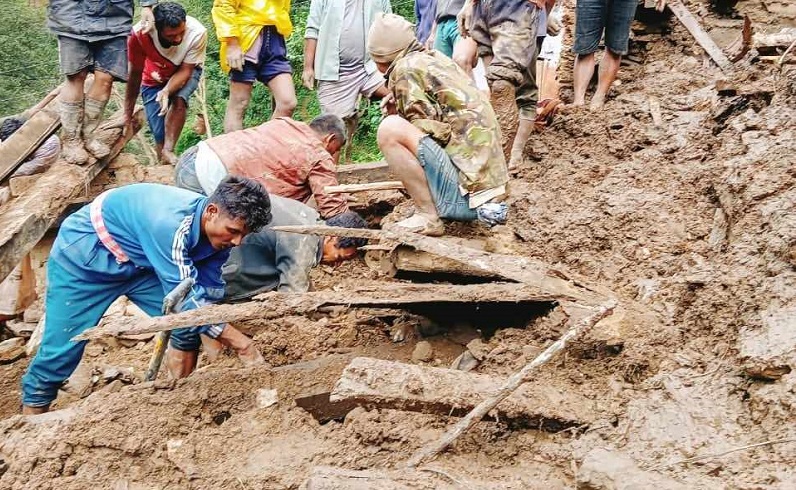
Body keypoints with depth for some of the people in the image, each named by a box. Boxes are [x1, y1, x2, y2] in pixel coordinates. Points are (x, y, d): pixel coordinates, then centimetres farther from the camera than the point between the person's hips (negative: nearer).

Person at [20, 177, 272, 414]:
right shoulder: (169, 224, -40)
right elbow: (186, 299, -38)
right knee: (61, 351, -8)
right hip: (83, 257, -7)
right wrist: (241, 344, -35)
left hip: (137, 262, 7)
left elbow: (209, 293, -4)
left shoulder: (218, 228, -15)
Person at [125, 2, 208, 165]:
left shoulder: (197, 33, -36)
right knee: (159, 133, -6)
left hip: (185, 72, 0)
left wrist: (166, 92, -43)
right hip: (154, 77, 1)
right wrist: (128, 115, -17)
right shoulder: (139, 33, -34)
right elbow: (135, 75, -22)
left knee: (179, 99, -32)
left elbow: (185, 70, -25)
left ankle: (168, 152, -22)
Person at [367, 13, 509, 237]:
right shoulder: (436, 58, 19)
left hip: (465, 192, -9)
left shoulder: (406, 68, -6)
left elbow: (425, 130, -12)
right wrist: (400, 111, 16)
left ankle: (428, 217, -9)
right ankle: (483, 207, 15)